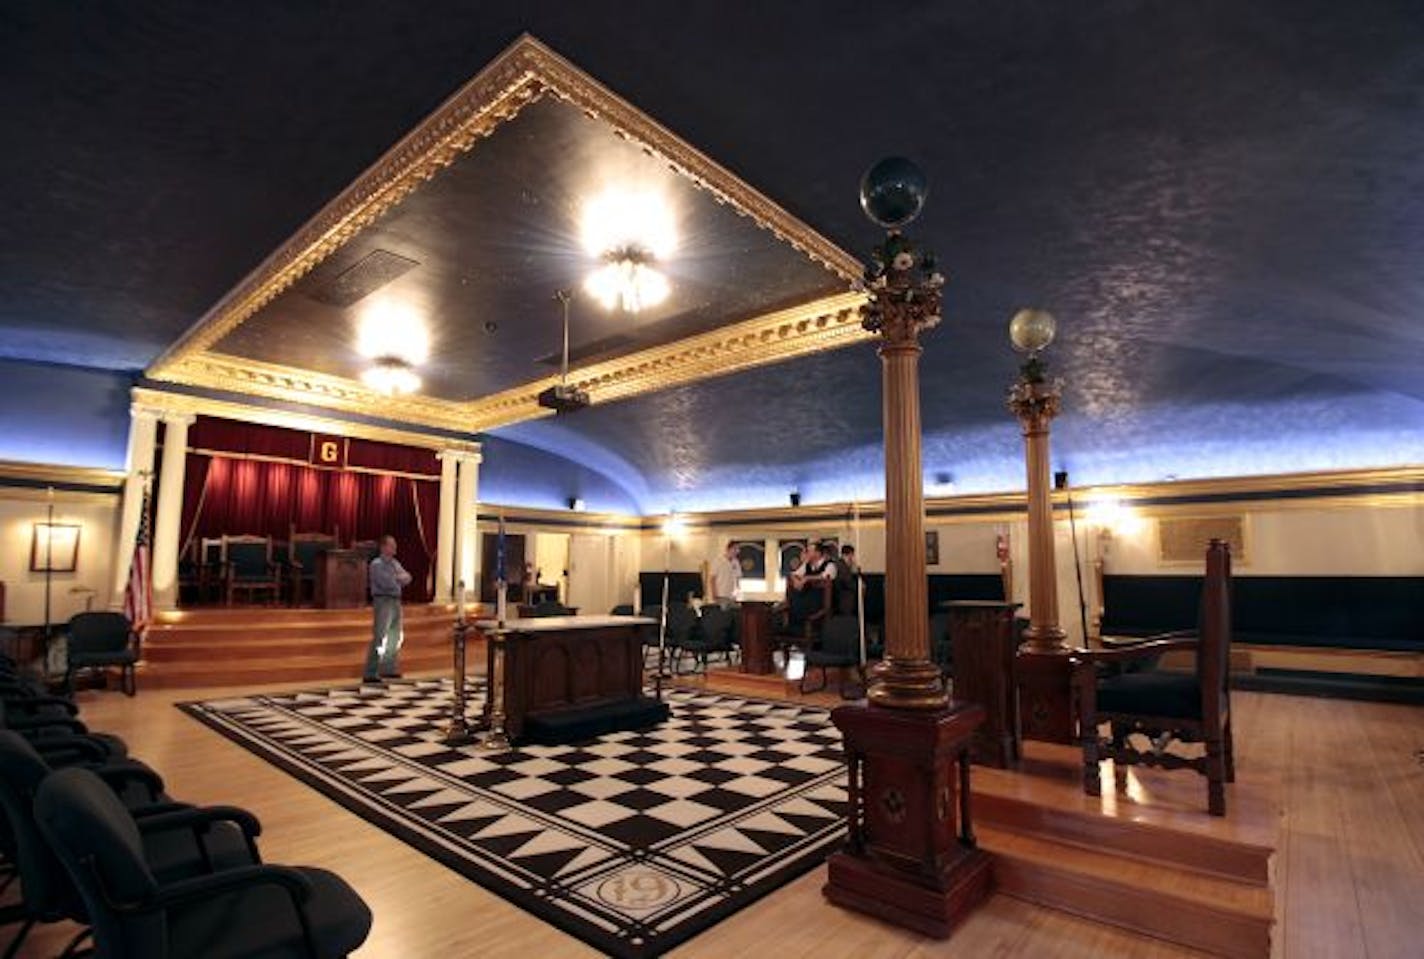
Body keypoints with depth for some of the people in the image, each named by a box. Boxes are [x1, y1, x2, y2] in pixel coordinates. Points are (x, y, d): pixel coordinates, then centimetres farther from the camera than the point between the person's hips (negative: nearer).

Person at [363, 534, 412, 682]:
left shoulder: (395, 563, 15)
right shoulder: (377, 564, -8)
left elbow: (407, 578, 8)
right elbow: (387, 582, -19)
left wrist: (397, 578, -12)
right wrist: (398, 579, -1)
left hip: (395, 602, 8)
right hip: (383, 601, -8)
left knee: (395, 637, 15)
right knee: (380, 638, -11)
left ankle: (388, 670, 28)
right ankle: (370, 674, -9)